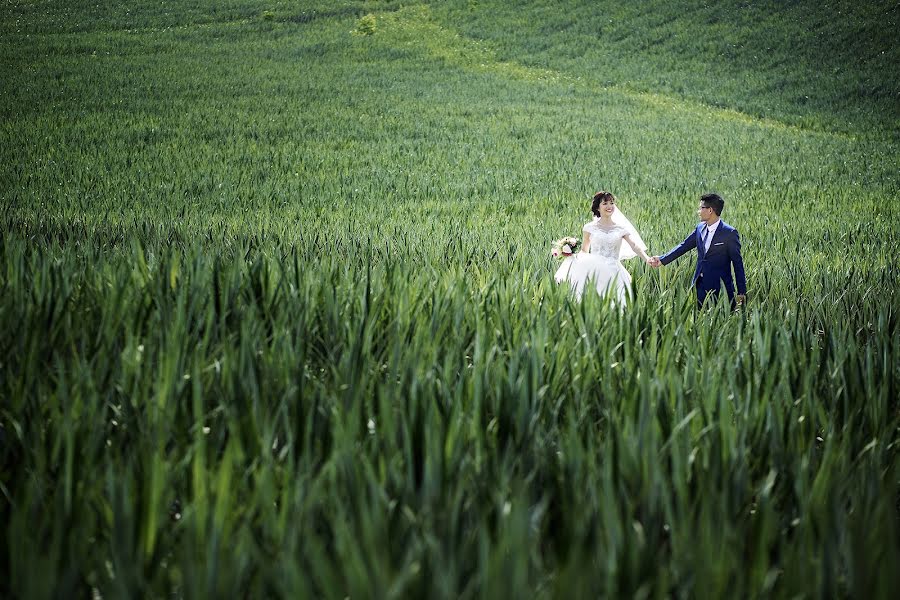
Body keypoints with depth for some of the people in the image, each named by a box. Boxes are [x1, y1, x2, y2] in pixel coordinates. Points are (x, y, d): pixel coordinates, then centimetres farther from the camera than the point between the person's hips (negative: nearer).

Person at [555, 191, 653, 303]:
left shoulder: (621, 229, 12)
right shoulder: (590, 228, 13)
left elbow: (635, 246, 1)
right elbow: (584, 251, 15)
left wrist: (647, 259, -16)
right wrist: (574, 255, -7)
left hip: (612, 269, -1)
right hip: (593, 268, 1)